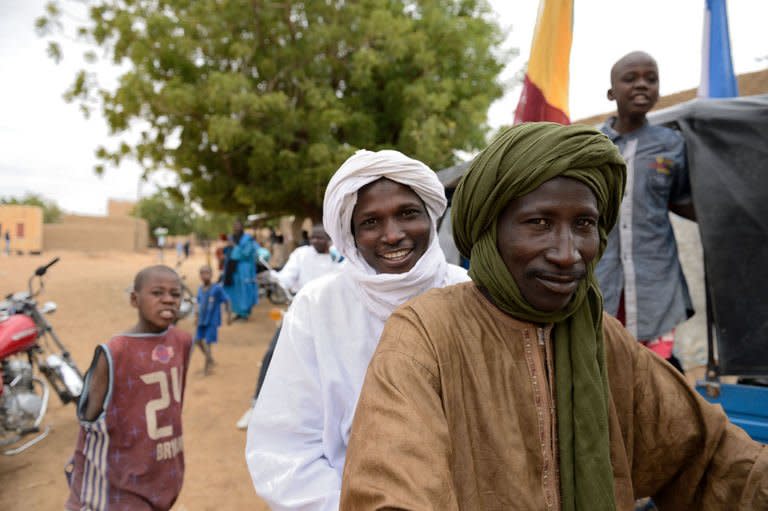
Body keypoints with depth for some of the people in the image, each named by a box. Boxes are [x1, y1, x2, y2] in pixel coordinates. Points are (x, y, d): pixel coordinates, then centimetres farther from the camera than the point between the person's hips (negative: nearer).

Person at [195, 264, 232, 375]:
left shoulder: (217, 289, -15)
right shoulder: (200, 289, 0)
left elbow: (226, 301, -8)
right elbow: (199, 303, 14)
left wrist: (229, 315, -4)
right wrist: (196, 316, 16)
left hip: (212, 321, -6)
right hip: (201, 320, 6)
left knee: (207, 343, -4)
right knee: (198, 340, 12)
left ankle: (207, 367, 15)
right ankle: (210, 360, 34)